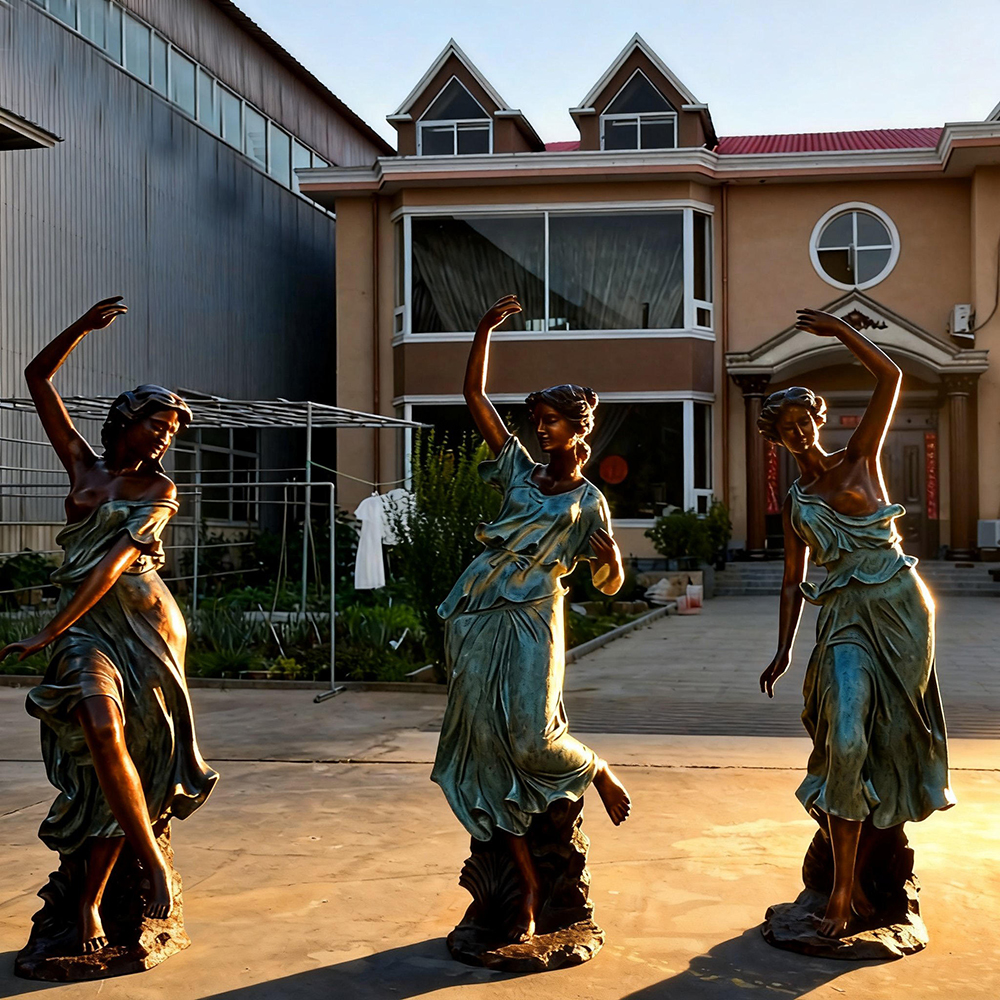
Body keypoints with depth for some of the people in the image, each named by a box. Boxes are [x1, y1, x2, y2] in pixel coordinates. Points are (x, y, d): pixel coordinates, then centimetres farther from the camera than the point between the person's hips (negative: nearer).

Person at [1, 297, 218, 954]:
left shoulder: (160, 491, 4)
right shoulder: (84, 466, 14)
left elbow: (115, 562, -9)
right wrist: (84, 327, 6)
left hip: (144, 622, -2)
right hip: (87, 627, 2)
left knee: (120, 755, -7)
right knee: (102, 729, -20)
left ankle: (91, 900, 1)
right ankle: (153, 863, -8)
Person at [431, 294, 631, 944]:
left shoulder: (589, 502, 6)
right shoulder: (521, 469, 14)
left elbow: (610, 584, 3)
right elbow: (475, 396, 12)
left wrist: (609, 561, -19)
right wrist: (486, 329, 5)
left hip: (531, 620, -4)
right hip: (477, 616, 4)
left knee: (531, 738, -16)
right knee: (488, 743, -1)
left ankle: (601, 774, 19)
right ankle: (528, 885, 6)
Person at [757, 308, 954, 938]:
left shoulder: (860, 459, 8)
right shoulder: (795, 504, 14)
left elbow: (890, 377, -1)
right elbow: (794, 581, 14)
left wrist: (841, 331, -4)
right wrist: (784, 651, 7)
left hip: (902, 608, -1)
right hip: (846, 620, 1)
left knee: (889, 742, 3)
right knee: (847, 740, -15)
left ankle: (855, 877, 16)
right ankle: (846, 889, -10)